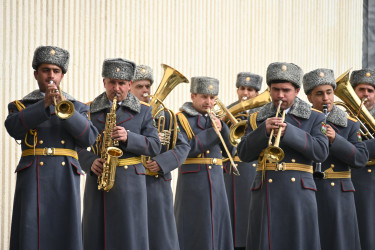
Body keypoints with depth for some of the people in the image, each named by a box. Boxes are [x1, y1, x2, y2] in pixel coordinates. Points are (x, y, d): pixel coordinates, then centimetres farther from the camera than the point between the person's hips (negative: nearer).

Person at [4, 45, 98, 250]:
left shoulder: (77, 107, 19)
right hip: (33, 178, -1)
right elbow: (14, 127, -7)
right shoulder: (20, 106, 16)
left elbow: (89, 137, 2)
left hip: (65, 179, 1)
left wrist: (65, 109, -11)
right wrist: (44, 105, -16)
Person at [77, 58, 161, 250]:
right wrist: (91, 162, -12)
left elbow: (155, 147, 2)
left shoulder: (143, 111, 9)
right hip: (98, 178, 1)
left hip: (130, 181, -1)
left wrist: (128, 138, -14)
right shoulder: (89, 110, 11)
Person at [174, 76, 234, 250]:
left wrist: (221, 127, -5)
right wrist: (211, 133, -15)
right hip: (193, 182, -5)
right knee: (193, 232, -5)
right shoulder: (181, 119, 0)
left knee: (216, 229, 4)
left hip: (216, 182, 5)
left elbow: (231, 150, 10)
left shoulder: (214, 119, 17)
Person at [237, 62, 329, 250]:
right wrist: (264, 131, -12)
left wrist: (289, 132, -14)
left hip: (298, 194, -1)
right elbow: (244, 154, 4)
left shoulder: (314, 118, 9)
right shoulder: (256, 119, 14)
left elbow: (321, 152, -5)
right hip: (266, 194, 1)